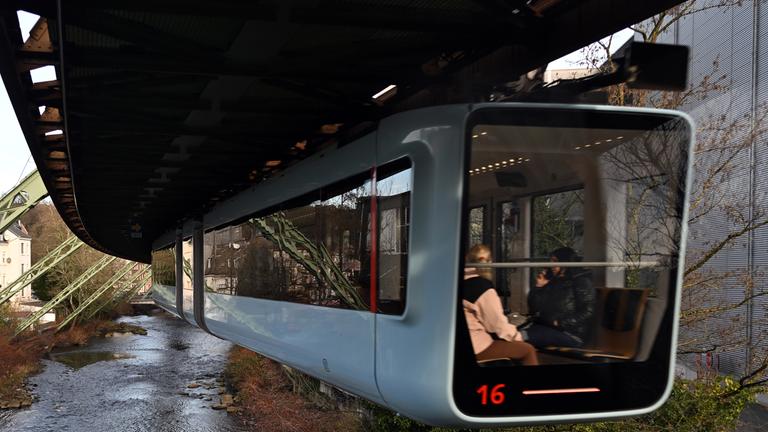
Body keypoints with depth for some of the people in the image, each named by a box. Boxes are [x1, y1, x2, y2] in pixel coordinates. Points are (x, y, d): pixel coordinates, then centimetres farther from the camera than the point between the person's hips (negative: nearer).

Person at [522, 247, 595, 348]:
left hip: (570, 333, -6)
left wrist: (560, 323, -16)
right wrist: (538, 287, 4)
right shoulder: (552, 281, 19)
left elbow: (587, 312, -10)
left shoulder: (581, 281, 2)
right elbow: (533, 309, 15)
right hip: (546, 328, 6)